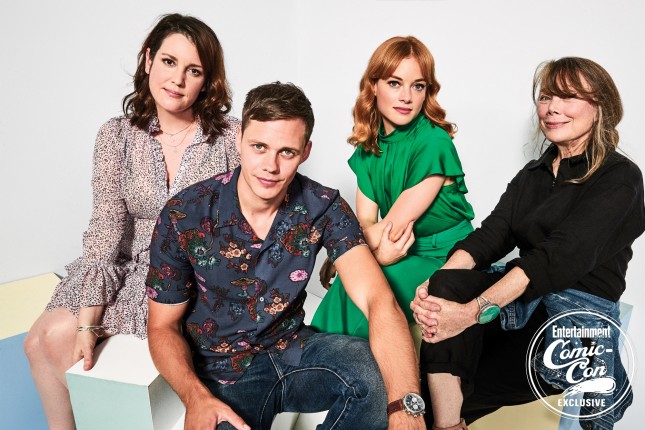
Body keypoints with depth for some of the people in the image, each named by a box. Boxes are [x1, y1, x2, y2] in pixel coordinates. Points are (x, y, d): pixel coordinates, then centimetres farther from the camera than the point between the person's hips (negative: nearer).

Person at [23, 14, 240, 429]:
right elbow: (106, 229, -6)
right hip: (137, 271, 3)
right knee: (48, 339, -9)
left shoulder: (233, 136, -9)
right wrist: (87, 322, -12)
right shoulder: (117, 136, -1)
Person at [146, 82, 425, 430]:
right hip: (223, 372, -1)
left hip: (293, 349, 2)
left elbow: (378, 301, -24)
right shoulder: (183, 217, -16)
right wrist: (196, 397, -26)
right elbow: (163, 327, -6)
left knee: (378, 373, -26)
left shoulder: (323, 208, -13)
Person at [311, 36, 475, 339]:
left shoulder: (433, 143, -18)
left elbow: (395, 225, -18)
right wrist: (380, 246, -25)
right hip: (398, 254, 5)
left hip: (444, 258, -5)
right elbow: (365, 221, -3)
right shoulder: (370, 145, 3)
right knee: (346, 280, -23)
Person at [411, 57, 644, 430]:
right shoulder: (532, 174, 17)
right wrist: (437, 285, -20)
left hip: (579, 315, -4)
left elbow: (563, 256, -19)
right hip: (522, 303, 5)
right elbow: (490, 237, 1)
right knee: (449, 284, -27)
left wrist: (473, 311, -30)